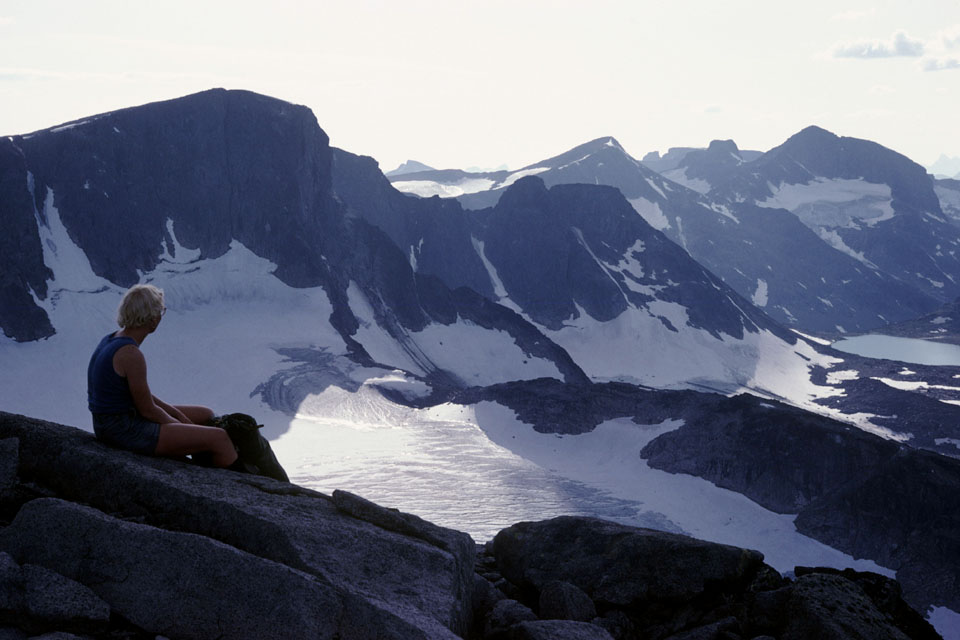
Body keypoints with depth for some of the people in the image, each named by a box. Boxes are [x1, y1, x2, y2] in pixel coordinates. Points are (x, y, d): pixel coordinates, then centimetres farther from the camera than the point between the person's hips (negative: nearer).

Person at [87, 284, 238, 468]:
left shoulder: (112, 340, 7)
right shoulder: (131, 354, -24)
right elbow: (148, 410, -17)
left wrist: (179, 417, 11)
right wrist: (181, 427, -1)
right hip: (127, 433, -10)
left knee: (206, 416, 19)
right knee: (219, 438, -11)